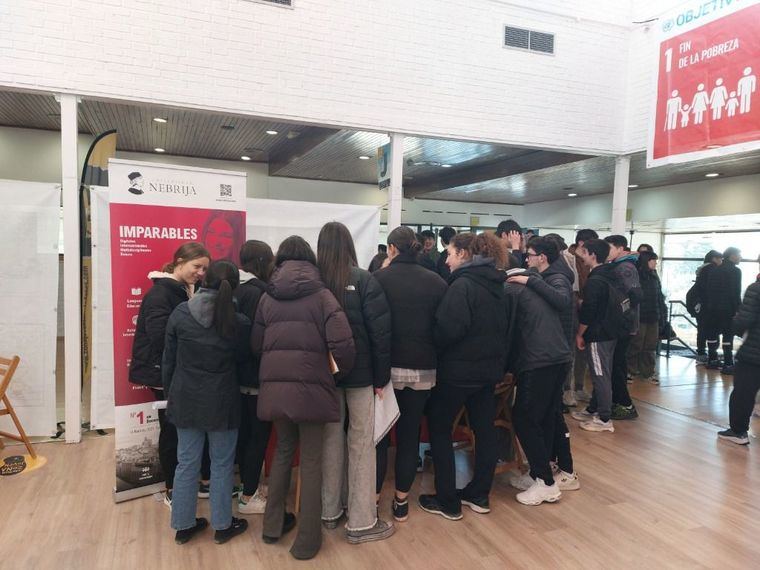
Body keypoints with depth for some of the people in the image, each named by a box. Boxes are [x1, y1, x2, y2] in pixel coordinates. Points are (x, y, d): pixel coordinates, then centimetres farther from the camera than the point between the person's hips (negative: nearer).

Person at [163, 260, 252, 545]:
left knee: (186, 462, 14)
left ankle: (183, 525, 27)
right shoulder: (239, 322, -12)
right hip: (222, 402, -2)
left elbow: (168, 360, 2)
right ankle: (222, 525, 24)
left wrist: (170, 393, 14)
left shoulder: (180, 313, -6)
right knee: (222, 464, 11)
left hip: (186, 399, 3)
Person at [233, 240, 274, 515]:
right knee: (259, 433, 3)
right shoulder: (256, 292, -19)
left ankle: (249, 485, 33)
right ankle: (248, 497, 14)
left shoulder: (236, 288, 7)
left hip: (239, 374, 9)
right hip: (257, 376, -9)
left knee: (245, 431, 18)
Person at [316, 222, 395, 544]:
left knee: (331, 440, 15)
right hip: (359, 371, -3)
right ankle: (361, 522, 13)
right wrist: (382, 375, -4)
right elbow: (380, 331, -12)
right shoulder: (363, 279, -10)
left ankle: (330, 512, 28)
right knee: (361, 443, 6)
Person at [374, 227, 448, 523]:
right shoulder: (437, 282, 0)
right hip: (422, 369, 3)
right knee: (410, 434, 12)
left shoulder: (378, 279, -9)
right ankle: (401, 501, 22)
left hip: (387, 367, -2)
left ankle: (373, 498, 19)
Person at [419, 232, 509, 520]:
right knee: (485, 430, 15)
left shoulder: (462, 285, -17)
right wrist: (496, 355, 15)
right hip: (490, 367, 8)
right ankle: (479, 495, 27)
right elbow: (503, 326, 14)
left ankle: (448, 502, 12)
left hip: (458, 369, -8)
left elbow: (448, 329, -25)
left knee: (439, 429, 7)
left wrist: (432, 349, -9)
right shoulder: (496, 284, 8)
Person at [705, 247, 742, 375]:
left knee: (713, 334, 11)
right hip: (728, 309, -7)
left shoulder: (714, 270, 12)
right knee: (728, 336, -5)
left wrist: (710, 305, 14)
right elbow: (736, 293, -13)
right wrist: (738, 309, -9)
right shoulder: (735, 271, -8)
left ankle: (712, 360, 20)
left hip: (713, 308, 7)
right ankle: (728, 365, -5)